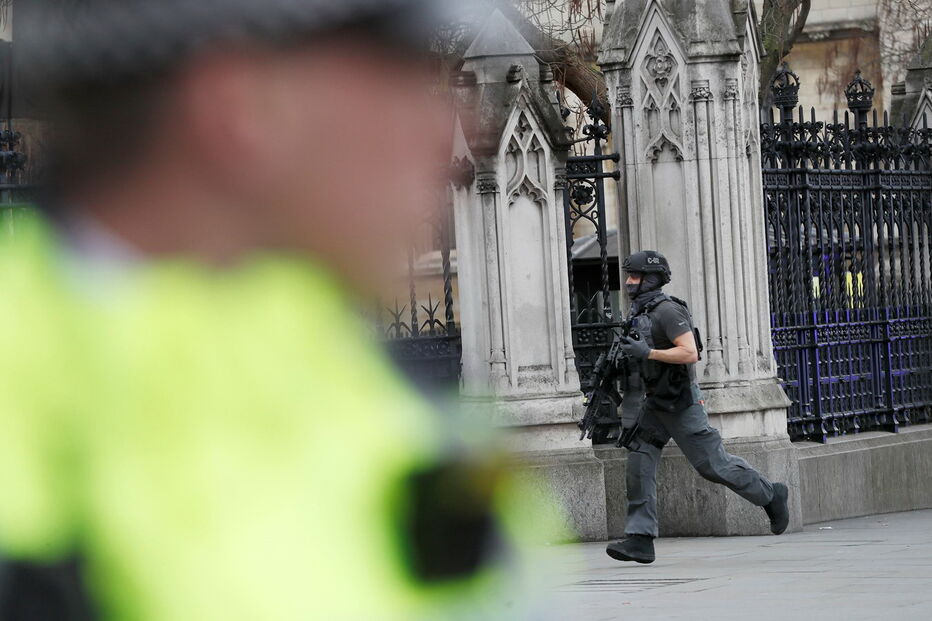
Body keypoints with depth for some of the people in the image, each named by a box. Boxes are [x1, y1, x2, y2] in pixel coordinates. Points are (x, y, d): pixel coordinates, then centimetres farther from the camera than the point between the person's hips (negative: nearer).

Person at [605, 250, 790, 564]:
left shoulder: (667, 311, -17)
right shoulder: (640, 312, 12)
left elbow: (690, 353, -26)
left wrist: (646, 352, -29)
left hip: (681, 404, -9)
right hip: (655, 403, 9)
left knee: (713, 464, -2)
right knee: (639, 463, -5)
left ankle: (770, 495, 20)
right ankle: (640, 540, -10)